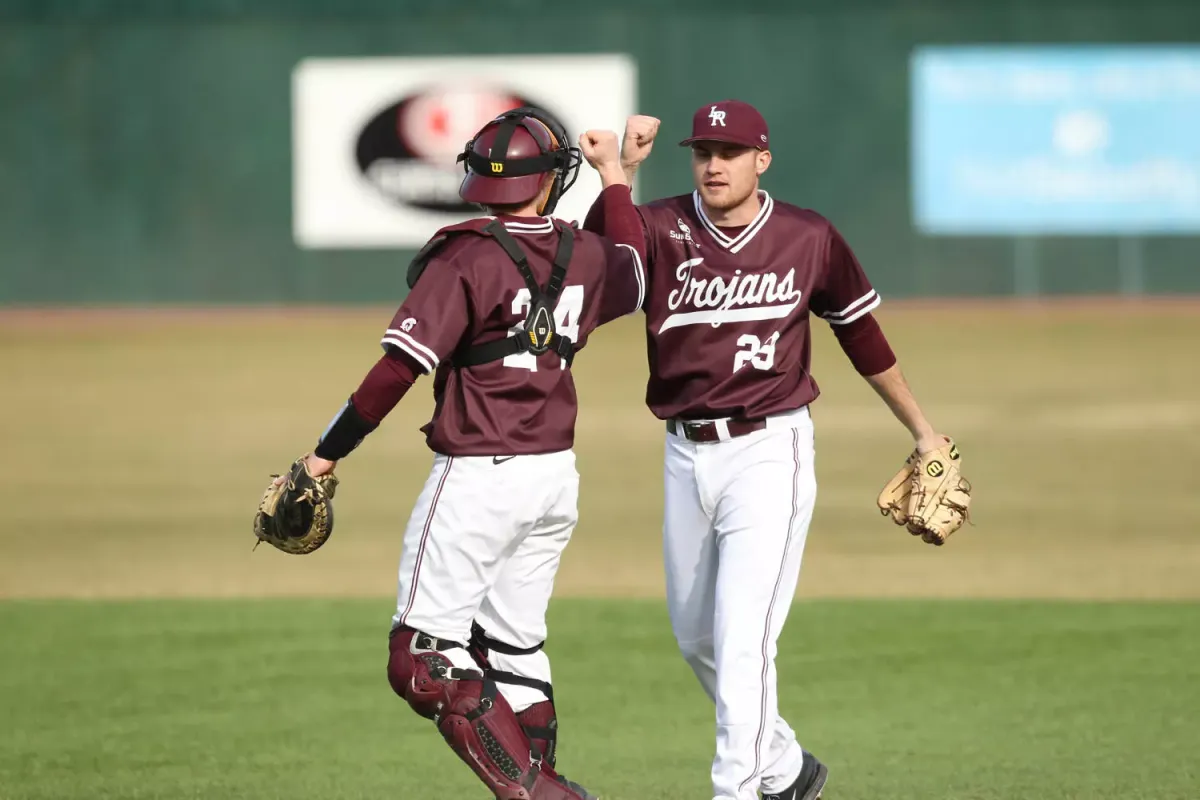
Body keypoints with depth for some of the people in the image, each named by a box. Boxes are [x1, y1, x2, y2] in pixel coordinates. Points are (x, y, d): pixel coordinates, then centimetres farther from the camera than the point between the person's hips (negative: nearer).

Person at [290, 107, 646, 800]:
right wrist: (614, 175, 42)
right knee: (514, 647, 19)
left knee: (426, 659, -6)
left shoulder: (467, 258, -14)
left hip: (480, 477, -7)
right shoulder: (583, 256, 5)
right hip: (556, 476, 7)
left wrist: (329, 452, -13)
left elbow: (401, 367, -19)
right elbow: (633, 275, 31)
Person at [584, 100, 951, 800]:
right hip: (686, 456, 4)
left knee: (742, 637, -14)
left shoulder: (810, 240, -2)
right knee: (696, 638, 16)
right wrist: (623, 168, -30)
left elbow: (862, 333, 10)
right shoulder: (662, 231, -2)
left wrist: (922, 430, 18)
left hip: (767, 453, -4)